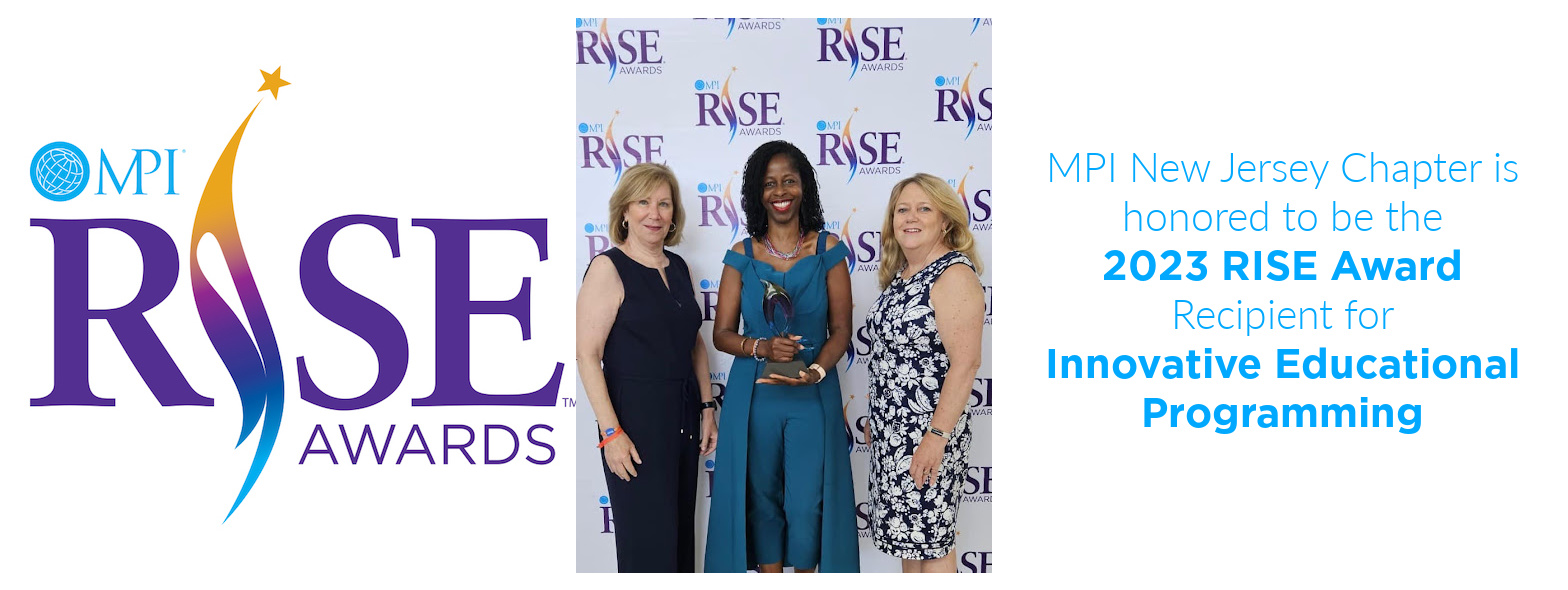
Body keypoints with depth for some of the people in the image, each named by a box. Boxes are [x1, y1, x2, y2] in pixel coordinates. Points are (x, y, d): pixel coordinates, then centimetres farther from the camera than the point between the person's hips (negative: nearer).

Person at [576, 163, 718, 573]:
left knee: (680, 535, 12)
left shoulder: (678, 268, 12)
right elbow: (587, 355, -15)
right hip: (635, 418, -7)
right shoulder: (609, 268, -9)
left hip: (682, 417, 7)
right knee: (648, 542, -5)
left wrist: (706, 408, 12)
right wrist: (610, 432, -19)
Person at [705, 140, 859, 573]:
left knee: (807, 504, -3)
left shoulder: (828, 251, 0)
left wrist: (816, 371, -19)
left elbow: (840, 329, 0)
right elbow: (722, 333, 2)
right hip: (754, 395, 1)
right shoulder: (742, 257, 3)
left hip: (813, 395, -1)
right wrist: (762, 347, -18)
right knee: (762, 497, 7)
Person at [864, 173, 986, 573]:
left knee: (931, 542, -3)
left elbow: (964, 364, -22)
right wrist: (878, 419, 20)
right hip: (892, 430, 9)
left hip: (927, 433, -9)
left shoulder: (955, 276, -16)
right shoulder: (902, 274, 11)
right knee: (906, 534, 15)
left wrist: (937, 435, -25)